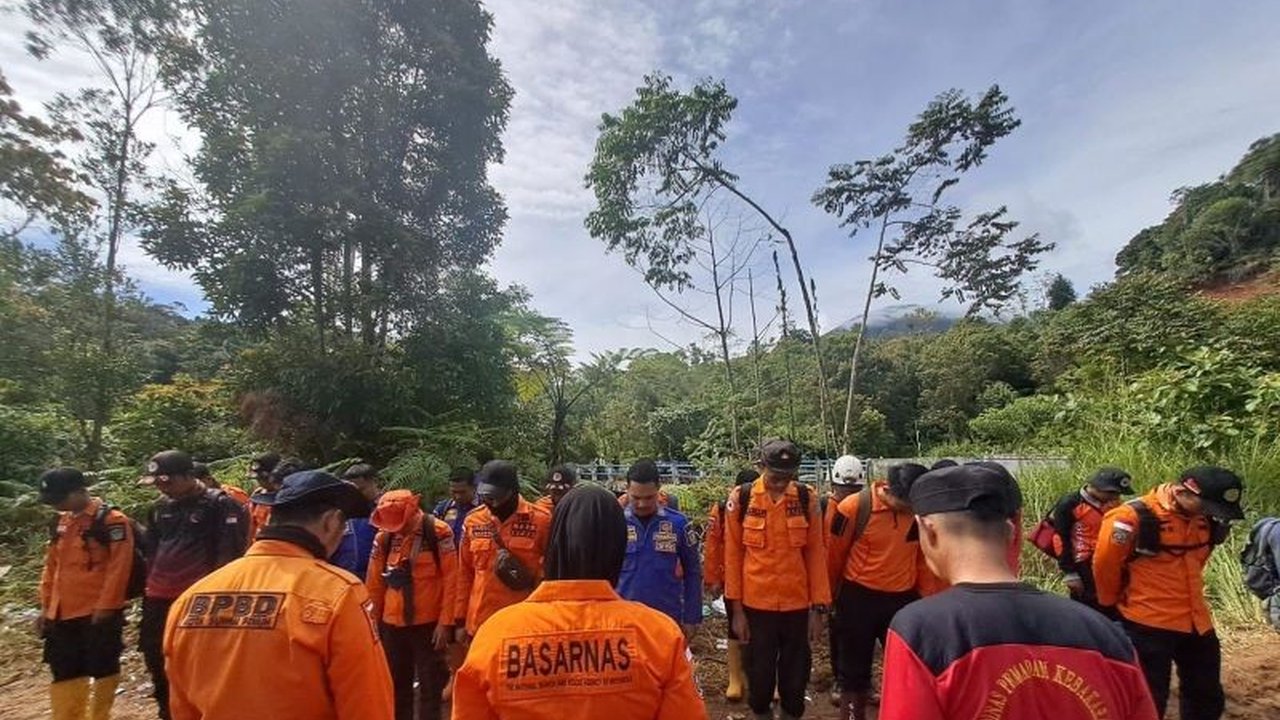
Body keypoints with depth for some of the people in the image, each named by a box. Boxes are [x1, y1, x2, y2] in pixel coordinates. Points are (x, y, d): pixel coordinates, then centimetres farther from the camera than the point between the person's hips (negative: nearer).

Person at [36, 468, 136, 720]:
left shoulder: (112, 520, -12)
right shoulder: (59, 523, 11)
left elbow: (118, 567, -16)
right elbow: (51, 567, 17)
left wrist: (105, 606, -18)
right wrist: (46, 607, 12)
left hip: (99, 612, -7)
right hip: (62, 614, 7)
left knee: (103, 669, 4)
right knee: (65, 673, 14)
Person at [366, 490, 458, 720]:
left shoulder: (438, 532, -12)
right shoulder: (383, 537, -1)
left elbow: (450, 580, -11)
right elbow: (374, 583, 8)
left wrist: (445, 622, -12)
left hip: (428, 623, -4)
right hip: (392, 623, 4)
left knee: (429, 687, 7)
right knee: (396, 684, 18)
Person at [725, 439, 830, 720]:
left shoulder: (806, 499, -4)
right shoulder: (741, 499, -8)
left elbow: (816, 554, 0)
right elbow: (733, 555, -3)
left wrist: (818, 607, 0)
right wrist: (736, 608, -2)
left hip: (798, 604, 1)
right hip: (756, 603, -1)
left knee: (795, 672, 14)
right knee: (760, 671, 14)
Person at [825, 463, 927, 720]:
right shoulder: (854, 507, -19)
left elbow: (922, 552, 9)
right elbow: (835, 554, -4)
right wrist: (831, 594, 8)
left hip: (903, 598, 3)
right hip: (859, 597, -3)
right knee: (854, 669, 12)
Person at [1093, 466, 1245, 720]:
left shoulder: (1205, 519, 0)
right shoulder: (1133, 517, -22)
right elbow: (1104, 566, -12)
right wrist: (1115, 605, 2)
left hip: (1197, 623, 7)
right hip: (1148, 625, -7)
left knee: (1208, 699, 21)